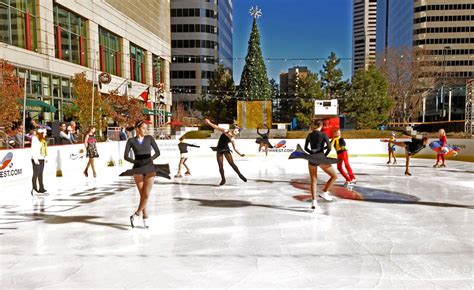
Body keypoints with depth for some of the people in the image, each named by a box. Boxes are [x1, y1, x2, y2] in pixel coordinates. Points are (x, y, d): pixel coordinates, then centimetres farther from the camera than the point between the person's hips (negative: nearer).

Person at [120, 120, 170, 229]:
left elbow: (157, 152, 5)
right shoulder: (131, 141, 4)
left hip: (150, 169, 1)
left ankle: (135, 215, 7)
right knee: (143, 195, 0)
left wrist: (150, 159, -8)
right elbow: (126, 156, 0)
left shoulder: (149, 138, 6)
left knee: (146, 195, -9)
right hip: (138, 170, -1)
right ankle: (145, 219, 10)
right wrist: (136, 162, -10)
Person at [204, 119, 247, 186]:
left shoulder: (232, 139, 2)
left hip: (226, 150, 0)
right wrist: (209, 123, -7)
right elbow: (217, 127, -2)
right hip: (219, 150, 0)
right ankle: (223, 179, 10)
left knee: (232, 163, -10)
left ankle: (240, 175, 2)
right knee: (220, 166, -1)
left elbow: (235, 148, 7)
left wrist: (240, 154, -3)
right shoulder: (225, 131, -1)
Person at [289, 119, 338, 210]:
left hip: (311, 159, 5)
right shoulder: (323, 135, -5)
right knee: (335, 176, 12)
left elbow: (305, 148, 15)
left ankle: (314, 202, 6)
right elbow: (329, 148, -11)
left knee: (313, 181, 11)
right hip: (321, 159, -5)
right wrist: (324, 156, 3)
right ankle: (324, 193, 6)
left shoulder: (309, 135, 7)